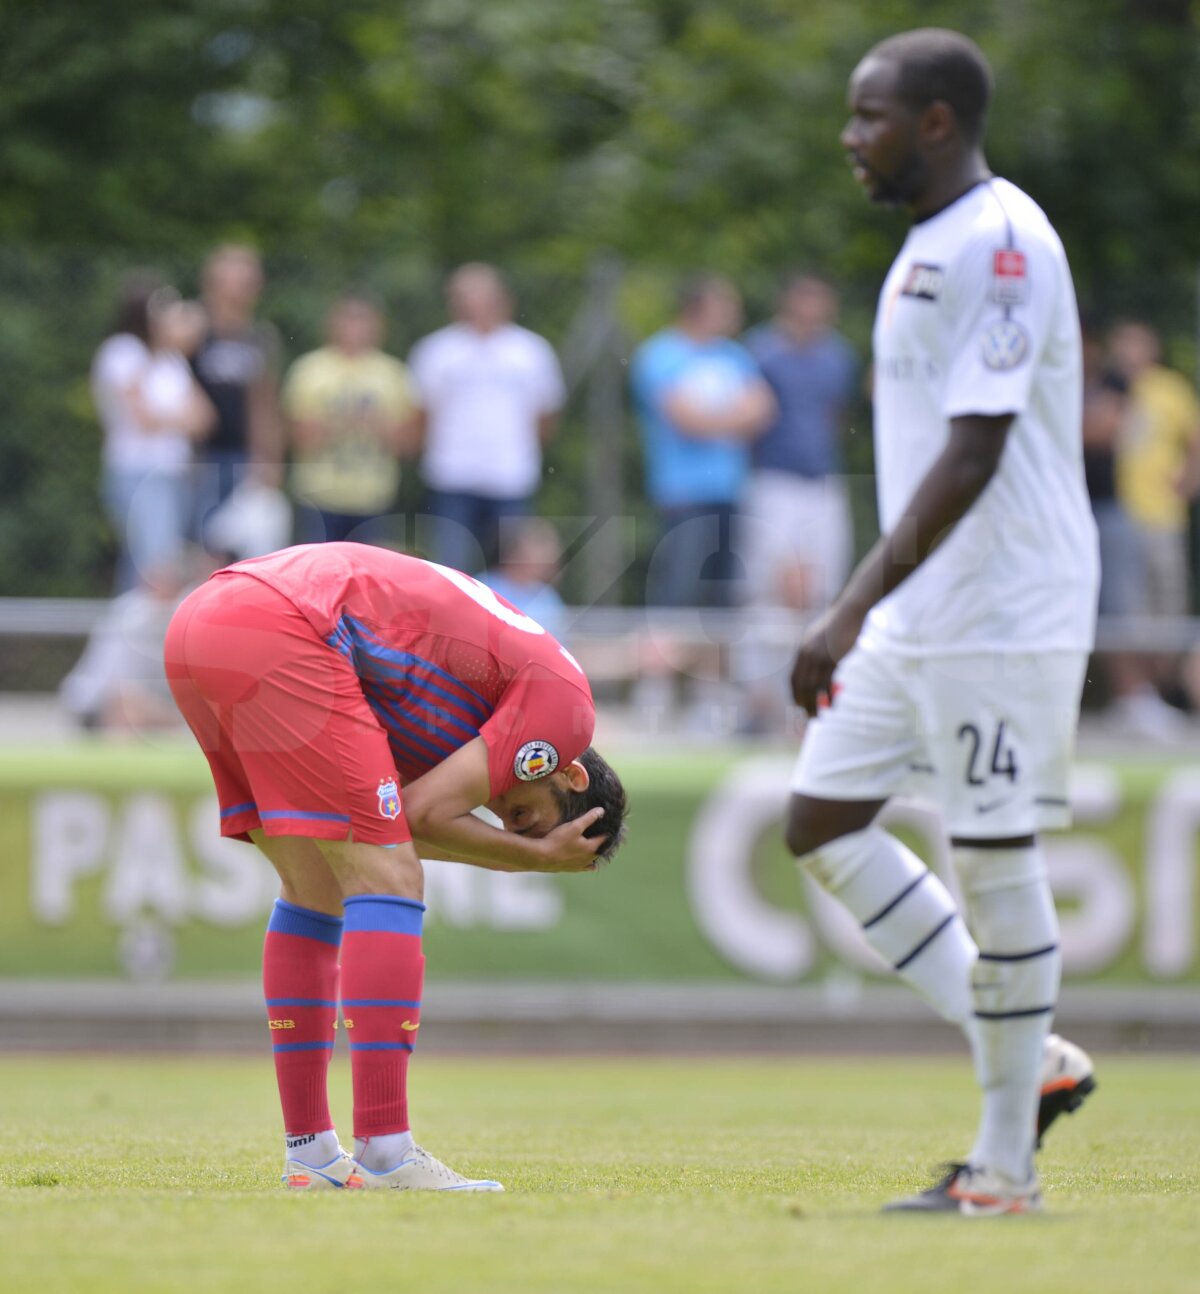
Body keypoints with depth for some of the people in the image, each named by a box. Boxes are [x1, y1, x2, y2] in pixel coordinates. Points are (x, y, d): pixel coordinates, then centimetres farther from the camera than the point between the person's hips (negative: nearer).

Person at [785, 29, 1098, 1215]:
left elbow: (974, 454, -24)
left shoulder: (1002, 246, -17)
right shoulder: (932, 243, 14)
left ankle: (1005, 1166, 5)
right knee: (823, 825, 9)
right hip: (914, 616, 10)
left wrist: (855, 607, -27)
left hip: (1002, 617, -10)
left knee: (993, 858, -4)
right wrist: (863, 611, 21)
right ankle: (1027, 1060, 14)